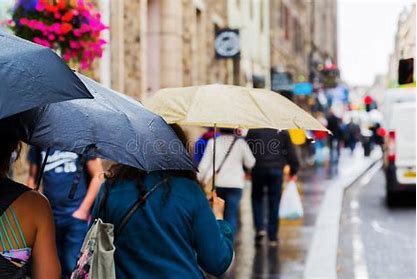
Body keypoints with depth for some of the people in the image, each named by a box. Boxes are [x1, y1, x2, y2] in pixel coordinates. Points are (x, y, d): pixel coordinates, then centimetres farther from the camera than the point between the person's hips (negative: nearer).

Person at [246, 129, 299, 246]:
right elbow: (291, 152, 3)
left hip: (258, 170, 0)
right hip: (277, 170, 1)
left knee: (257, 198, 17)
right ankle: (273, 237, 8)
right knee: (274, 202, 6)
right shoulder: (283, 132, 3)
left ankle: (260, 228, -1)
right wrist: (293, 171, 10)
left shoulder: (253, 131, 0)